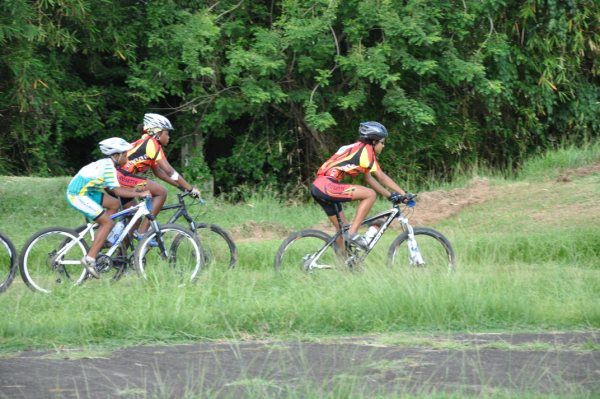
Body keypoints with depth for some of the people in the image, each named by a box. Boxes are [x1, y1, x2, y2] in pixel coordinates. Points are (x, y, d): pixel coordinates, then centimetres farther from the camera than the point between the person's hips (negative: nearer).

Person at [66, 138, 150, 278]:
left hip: (82, 192, 10)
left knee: (114, 204, 14)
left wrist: (134, 191, 12)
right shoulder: (108, 166, -16)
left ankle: (100, 240, 15)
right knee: (108, 222, -10)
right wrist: (140, 194, -14)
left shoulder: (105, 163, 13)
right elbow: (118, 191, -20)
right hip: (79, 196, -10)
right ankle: (90, 258, -12)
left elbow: (109, 189, 16)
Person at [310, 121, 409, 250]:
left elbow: (369, 178, 24)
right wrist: (404, 194, -4)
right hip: (327, 186, -10)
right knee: (370, 194, -13)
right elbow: (381, 177, -7)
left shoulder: (357, 148, 22)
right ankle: (353, 233, -13)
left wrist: (390, 195, 20)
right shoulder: (366, 149, -5)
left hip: (317, 186, 10)